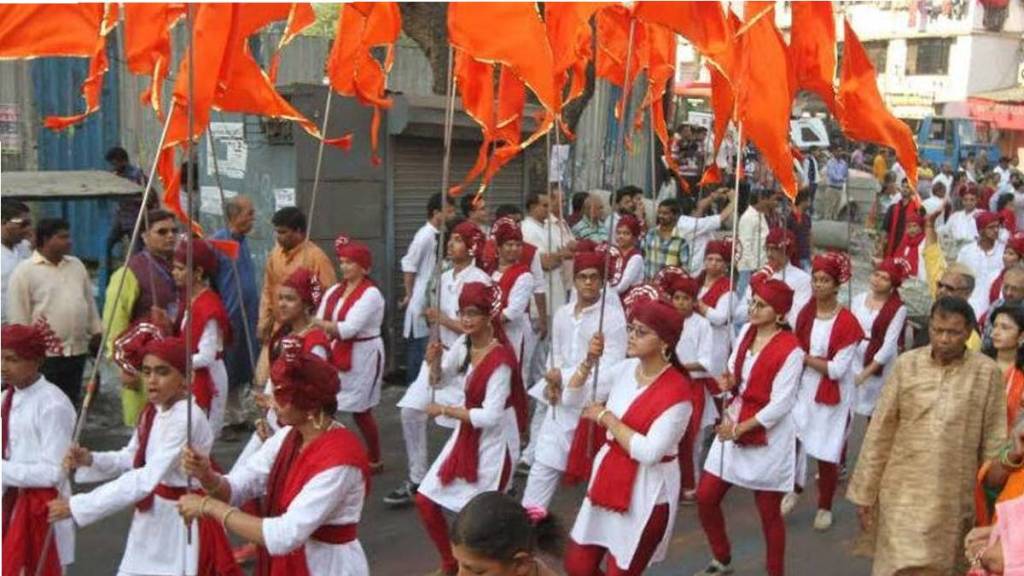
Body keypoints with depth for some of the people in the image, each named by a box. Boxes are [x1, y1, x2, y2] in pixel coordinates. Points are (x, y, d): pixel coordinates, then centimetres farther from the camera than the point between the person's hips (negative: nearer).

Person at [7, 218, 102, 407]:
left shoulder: (77, 265, 13)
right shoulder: (25, 271, -6)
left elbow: (89, 301, 18)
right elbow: (17, 315, -6)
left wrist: (96, 332, 14)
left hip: (77, 350, 6)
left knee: (71, 403, 13)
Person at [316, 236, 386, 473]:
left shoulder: (371, 294, -15)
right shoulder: (334, 291, 8)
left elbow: (348, 329, -23)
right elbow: (320, 322, 0)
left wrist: (319, 323, -18)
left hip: (363, 357, -6)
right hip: (337, 355, 6)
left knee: (360, 411, 6)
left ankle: (375, 461, 24)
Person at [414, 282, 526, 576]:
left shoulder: (500, 359, -25)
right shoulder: (464, 343, -3)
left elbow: (490, 417, -26)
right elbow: (440, 377, 13)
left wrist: (444, 410, -18)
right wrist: (434, 361, -10)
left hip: (492, 443, -8)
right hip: (465, 435, 8)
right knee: (425, 500, 10)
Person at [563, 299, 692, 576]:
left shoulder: (677, 390, -20)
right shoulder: (625, 368, -1)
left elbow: (649, 453, -26)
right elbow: (574, 396, 5)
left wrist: (606, 417, -19)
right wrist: (589, 361, -11)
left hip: (647, 491, -6)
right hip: (608, 477, 7)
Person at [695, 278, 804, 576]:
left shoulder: (791, 350, -19)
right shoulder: (747, 331, 1)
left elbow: (779, 405, -21)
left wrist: (739, 429, -19)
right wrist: (729, 381, -9)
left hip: (768, 439, -7)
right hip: (733, 426, 7)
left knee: (769, 512, 8)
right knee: (705, 497, 8)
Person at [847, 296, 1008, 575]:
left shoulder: (987, 372, -4)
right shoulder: (906, 365, -3)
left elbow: (994, 442, 0)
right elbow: (880, 432, 0)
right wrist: (864, 492, 0)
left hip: (954, 499, 0)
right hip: (903, 493, 0)